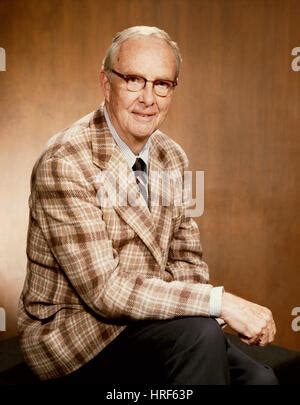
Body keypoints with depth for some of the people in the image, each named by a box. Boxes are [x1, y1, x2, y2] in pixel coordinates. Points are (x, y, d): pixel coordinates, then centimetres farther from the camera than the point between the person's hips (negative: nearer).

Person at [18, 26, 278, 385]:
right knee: (199, 334, -27)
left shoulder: (173, 158, 3)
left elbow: (185, 260, 8)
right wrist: (220, 302, -26)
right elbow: (105, 289, -25)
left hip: (142, 318, 6)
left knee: (258, 378, -11)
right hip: (70, 331, -6)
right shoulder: (66, 162, -21)